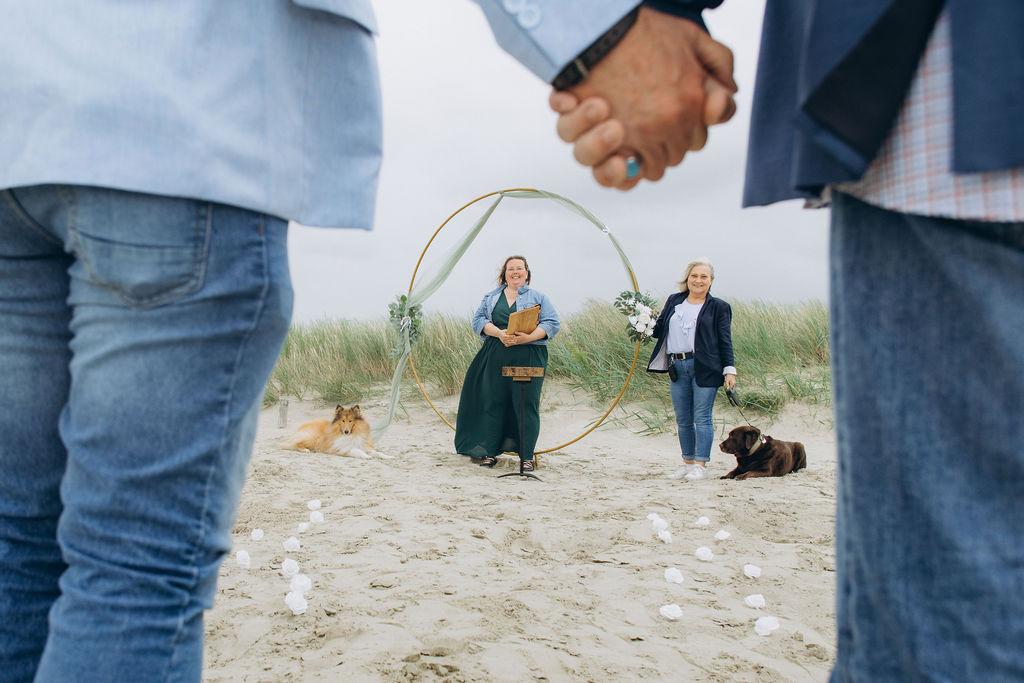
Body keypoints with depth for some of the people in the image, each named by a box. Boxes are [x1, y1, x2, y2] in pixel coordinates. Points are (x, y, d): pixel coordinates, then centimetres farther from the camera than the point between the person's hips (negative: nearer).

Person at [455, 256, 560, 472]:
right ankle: (490, 451, 12)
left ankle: (527, 456, 3)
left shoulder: (538, 297, 10)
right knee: (493, 403, 3)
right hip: (495, 358, 2)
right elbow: (479, 320, 5)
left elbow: (552, 324, 0)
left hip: (529, 358, -2)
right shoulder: (491, 297, 16)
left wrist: (528, 337, -16)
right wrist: (499, 333, -14)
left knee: (526, 405, -3)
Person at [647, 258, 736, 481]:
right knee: (683, 420, 10)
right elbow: (659, 329, 14)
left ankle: (700, 465, 4)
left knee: (702, 418, -3)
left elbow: (725, 341, 0)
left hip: (704, 369, -4)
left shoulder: (718, 307, 3)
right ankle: (688, 462, 20)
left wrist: (729, 370, -6)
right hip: (676, 368, 4)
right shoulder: (673, 301, 13)